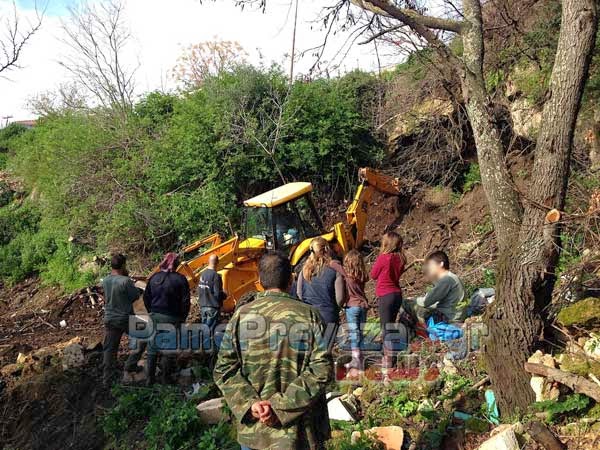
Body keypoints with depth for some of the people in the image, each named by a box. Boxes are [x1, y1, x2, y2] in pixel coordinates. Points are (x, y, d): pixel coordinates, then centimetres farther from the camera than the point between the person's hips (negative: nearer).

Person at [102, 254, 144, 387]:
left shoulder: (105, 281, -2)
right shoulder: (125, 281, -22)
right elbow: (136, 296, -13)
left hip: (109, 320, 6)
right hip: (126, 319, -6)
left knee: (109, 350, 12)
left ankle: (107, 380, 16)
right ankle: (131, 365, 17)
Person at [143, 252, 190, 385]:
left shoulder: (154, 277, 2)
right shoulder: (180, 279, -10)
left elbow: (146, 297, 8)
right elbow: (185, 301, -9)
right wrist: (182, 318, 2)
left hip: (155, 316, 3)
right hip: (172, 318, -3)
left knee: (152, 348, 10)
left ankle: (149, 378, 13)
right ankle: (165, 377, 16)